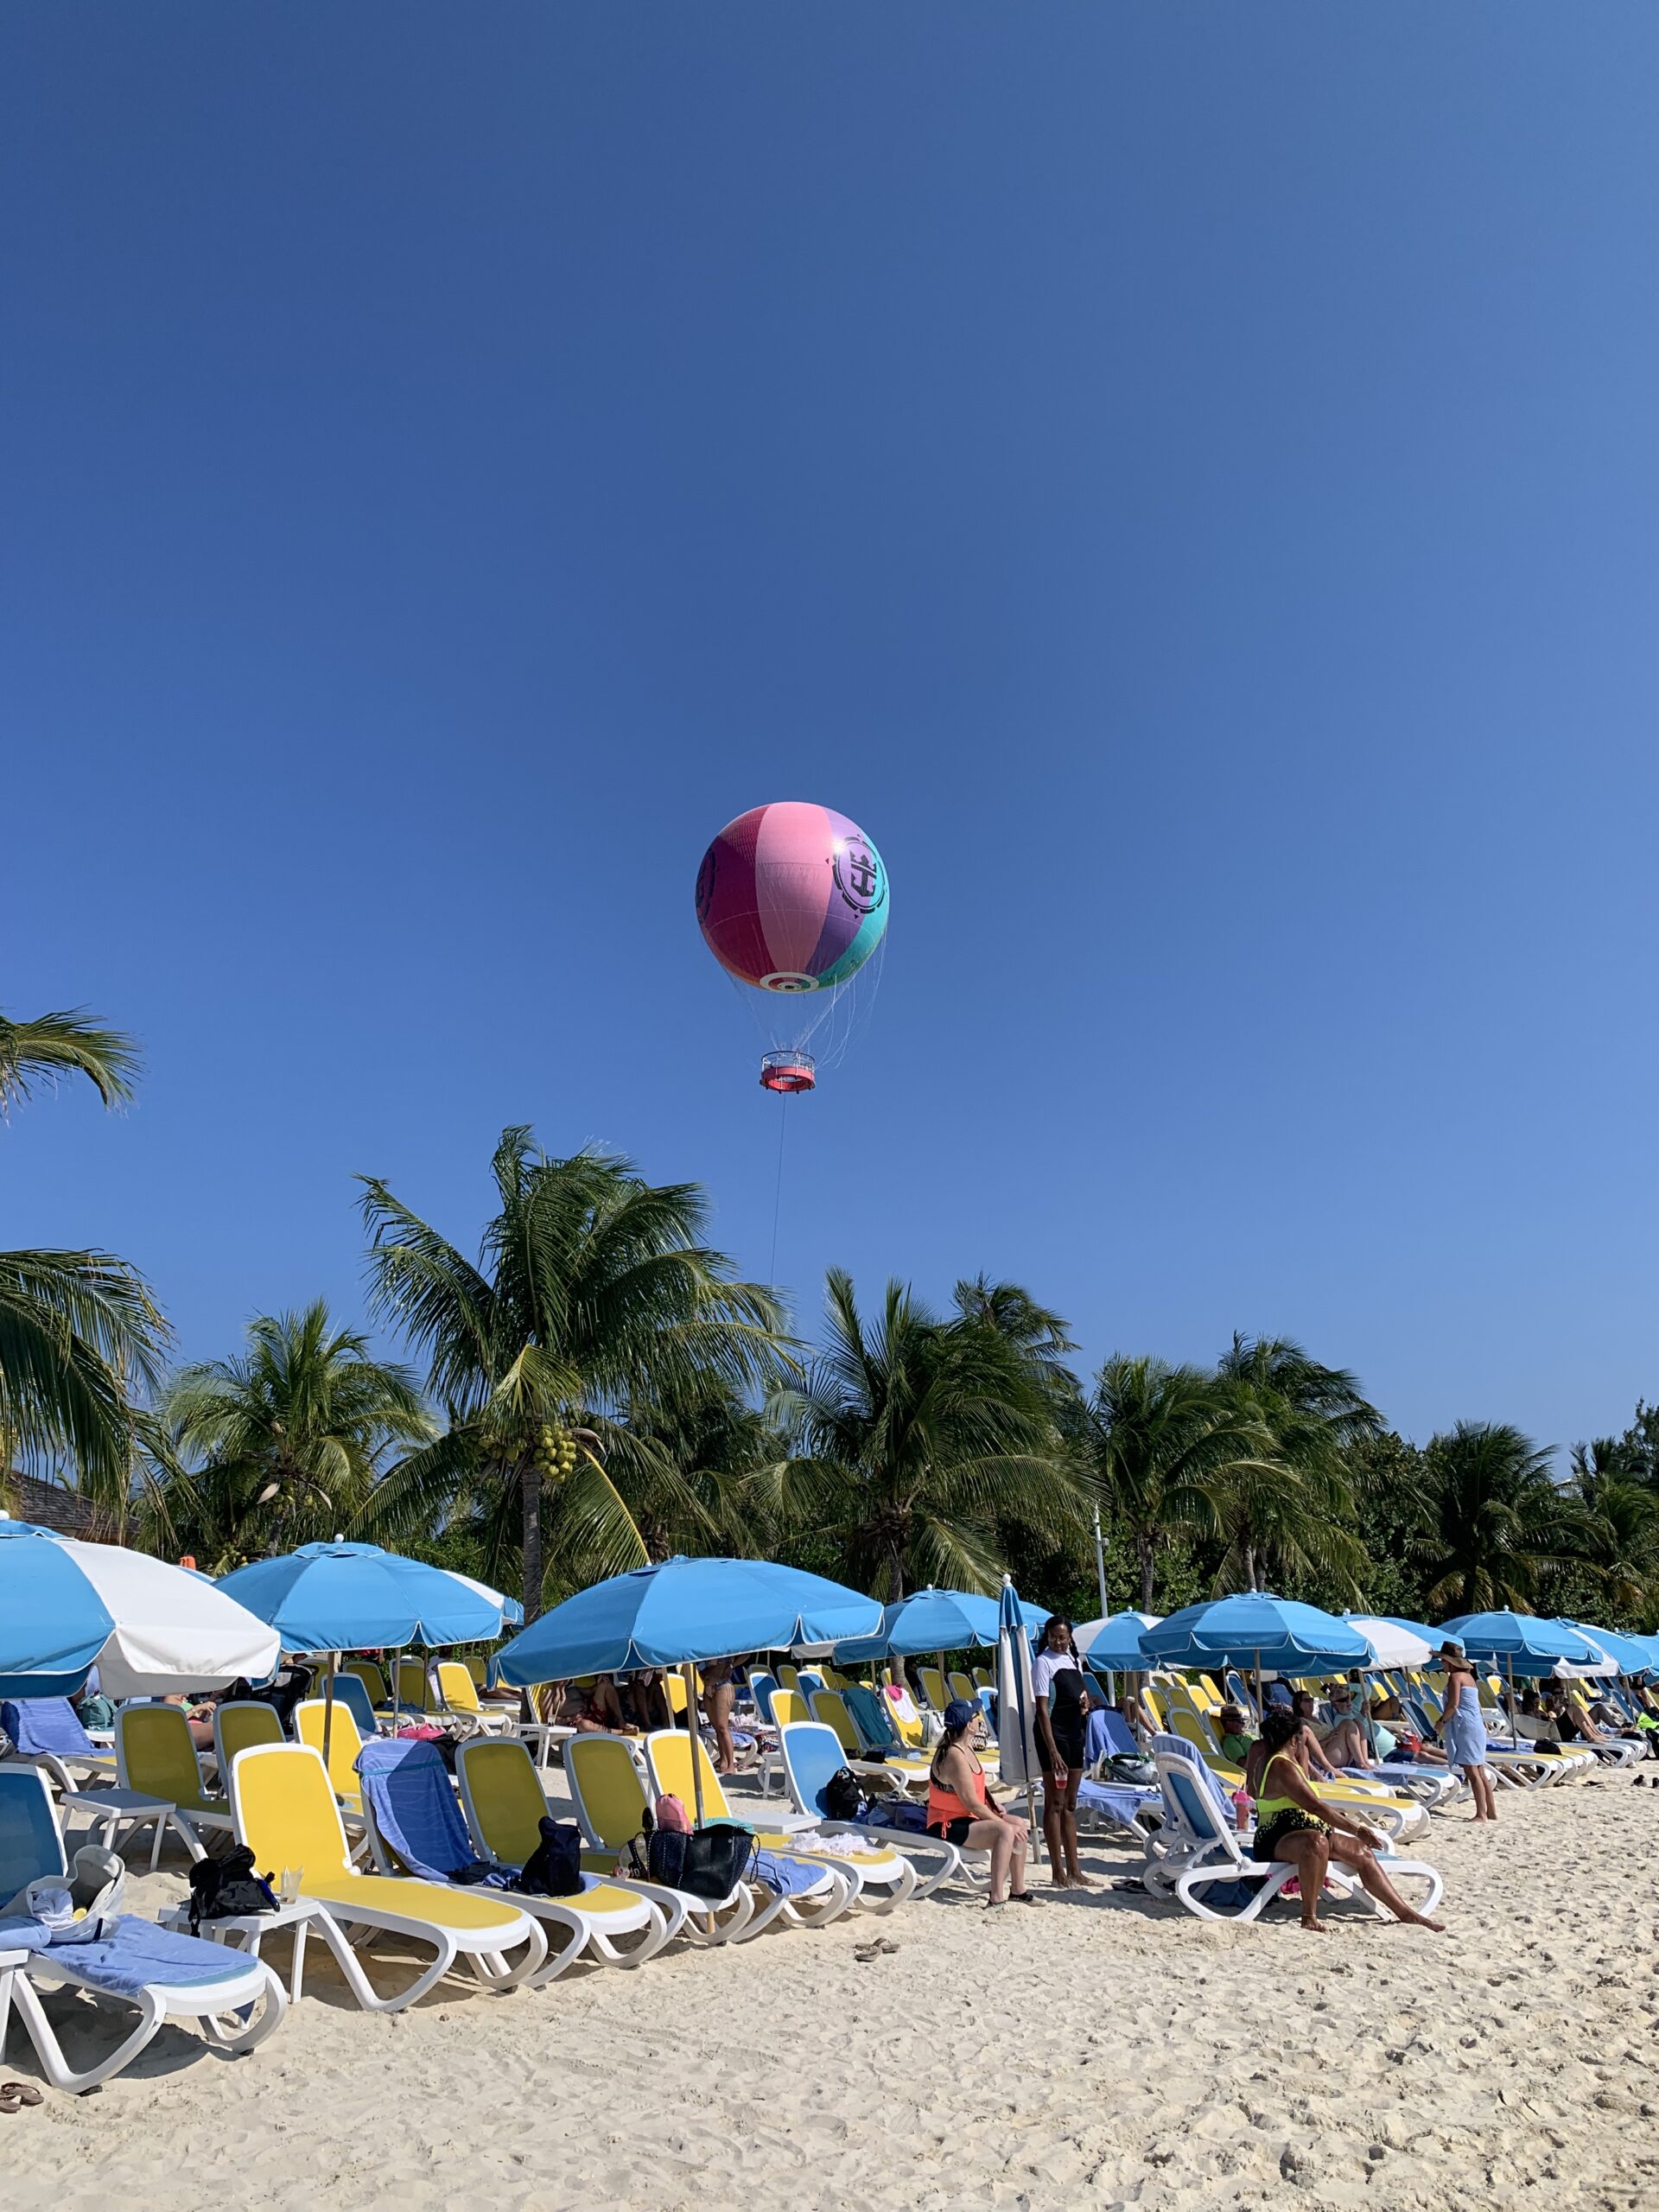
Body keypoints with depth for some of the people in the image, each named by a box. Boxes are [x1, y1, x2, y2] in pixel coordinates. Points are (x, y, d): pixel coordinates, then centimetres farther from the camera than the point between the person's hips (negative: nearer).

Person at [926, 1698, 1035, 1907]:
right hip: (948, 1826, -10)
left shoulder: (966, 1748, 6)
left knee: (1019, 1825, 4)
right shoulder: (954, 1757, -26)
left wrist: (994, 1804, 1)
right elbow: (971, 1803, -25)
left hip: (965, 1818, 10)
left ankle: (1018, 1889, 16)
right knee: (1005, 1831, -27)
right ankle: (996, 1899, -24)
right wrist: (1002, 1822, -18)